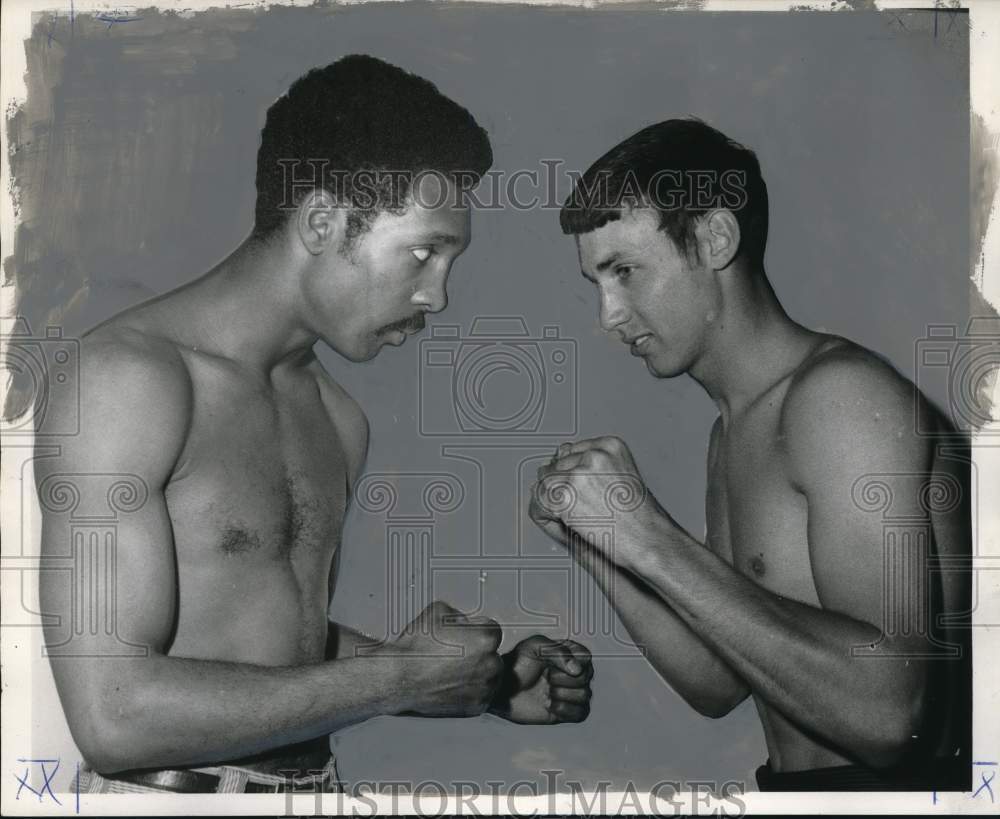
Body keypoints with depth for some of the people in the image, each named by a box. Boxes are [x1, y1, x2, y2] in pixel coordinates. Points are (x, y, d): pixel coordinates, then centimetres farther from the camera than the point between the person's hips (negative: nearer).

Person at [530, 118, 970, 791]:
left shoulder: (840, 394, -14)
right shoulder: (734, 434, 10)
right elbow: (718, 686, 12)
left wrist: (654, 540, -22)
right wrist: (594, 545, 0)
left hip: (892, 782, -6)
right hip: (794, 784, 6)